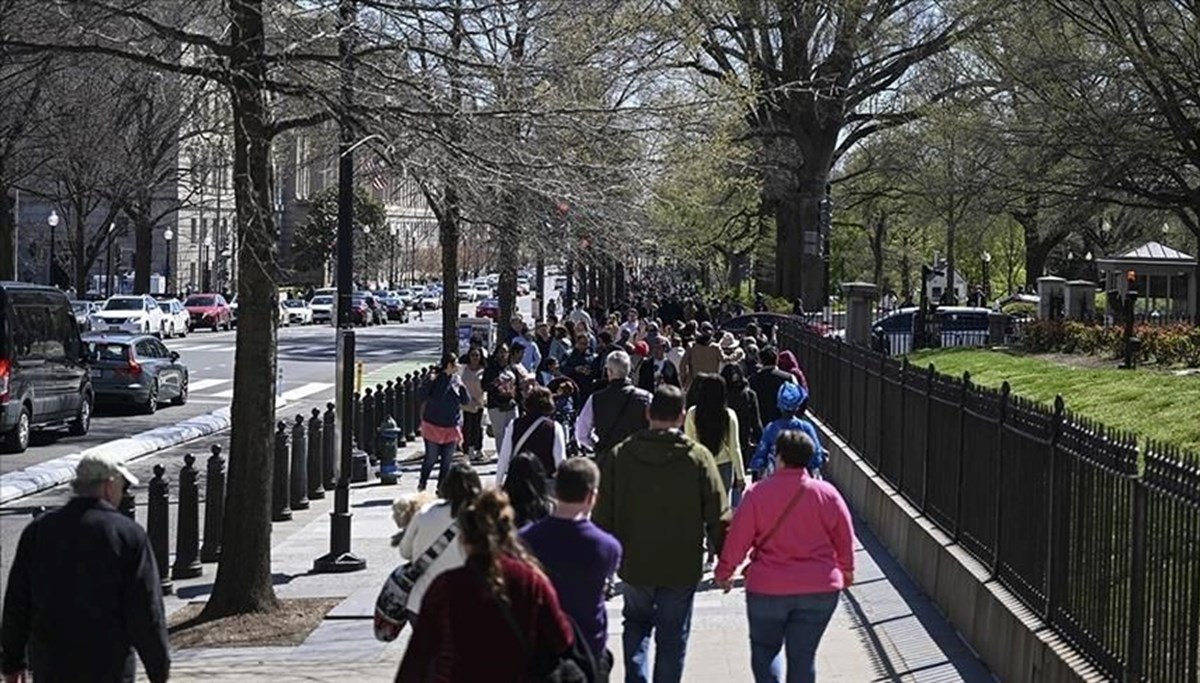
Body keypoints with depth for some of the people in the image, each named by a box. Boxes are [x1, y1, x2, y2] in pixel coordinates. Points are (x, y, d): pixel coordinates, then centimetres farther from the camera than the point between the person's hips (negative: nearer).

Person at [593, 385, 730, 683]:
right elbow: (718, 516, -9)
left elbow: (603, 514, 0)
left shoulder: (620, 455, -5)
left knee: (636, 622, 23)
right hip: (681, 568, -2)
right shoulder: (698, 457, -10)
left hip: (634, 563, 2)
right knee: (672, 636, 10)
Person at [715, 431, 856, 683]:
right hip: (820, 588, 2)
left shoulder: (758, 493, -9)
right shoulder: (827, 494, -3)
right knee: (803, 654, 9)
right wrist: (846, 572, 25)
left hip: (768, 588, -2)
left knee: (764, 648, 15)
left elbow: (736, 540, -3)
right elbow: (845, 540, 7)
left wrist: (724, 573, 12)